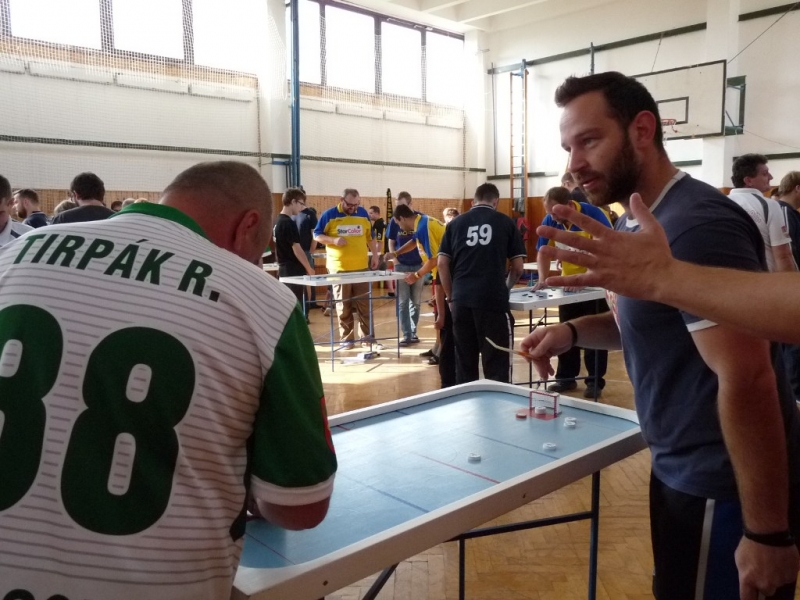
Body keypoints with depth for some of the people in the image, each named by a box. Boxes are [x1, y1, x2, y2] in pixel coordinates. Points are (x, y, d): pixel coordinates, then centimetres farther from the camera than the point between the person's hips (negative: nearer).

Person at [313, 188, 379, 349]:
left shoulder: (363, 213, 9)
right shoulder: (329, 215, -2)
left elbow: (370, 236, 17)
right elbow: (317, 235, 0)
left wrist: (375, 255, 11)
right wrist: (334, 240, -16)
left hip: (361, 267, 3)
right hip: (339, 268, -2)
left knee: (364, 303, 6)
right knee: (343, 305, 2)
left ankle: (367, 334, 17)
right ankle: (346, 338, 10)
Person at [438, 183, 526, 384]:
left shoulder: (456, 223, 11)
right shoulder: (505, 222, 7)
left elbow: (442, 264, 7)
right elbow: (518, 266, 7)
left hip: (461, 300, 3)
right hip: (493, 299, -3)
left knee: (464, 363, 11)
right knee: (497, 364, 3)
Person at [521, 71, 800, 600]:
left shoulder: (697, 226, -25)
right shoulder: (638, 223, 6)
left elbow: (748, 381, -26)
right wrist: (573, 332, -1)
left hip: (727, 488, -9)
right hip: (682, 472, 9)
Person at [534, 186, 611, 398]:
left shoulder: (594, 216, -23)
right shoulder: (550, 221, -9)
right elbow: (543, 252, -3)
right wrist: (543, 279, -19)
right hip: (568, 284, 5)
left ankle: (595, 381, 12)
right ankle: (566, 378, 22)